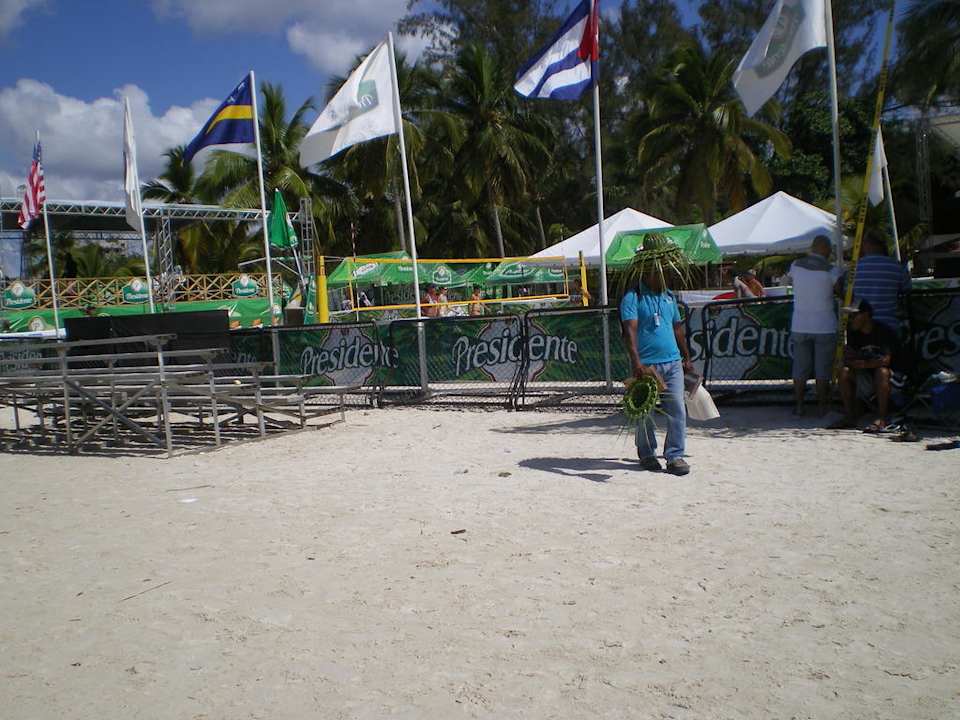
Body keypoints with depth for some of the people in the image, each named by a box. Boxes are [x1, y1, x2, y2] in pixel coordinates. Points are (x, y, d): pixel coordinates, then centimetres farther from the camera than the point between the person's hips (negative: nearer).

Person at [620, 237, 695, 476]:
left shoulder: (668, 296, 14)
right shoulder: (632, 297, -7)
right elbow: (630, 331, -17)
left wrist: (686, 358, 23)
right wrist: (637, 363, -28)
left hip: (672, 363, 5)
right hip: (646, 365, -5)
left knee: (677, 410, -1)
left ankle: (675, 456, 8)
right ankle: (647, 454, 23)